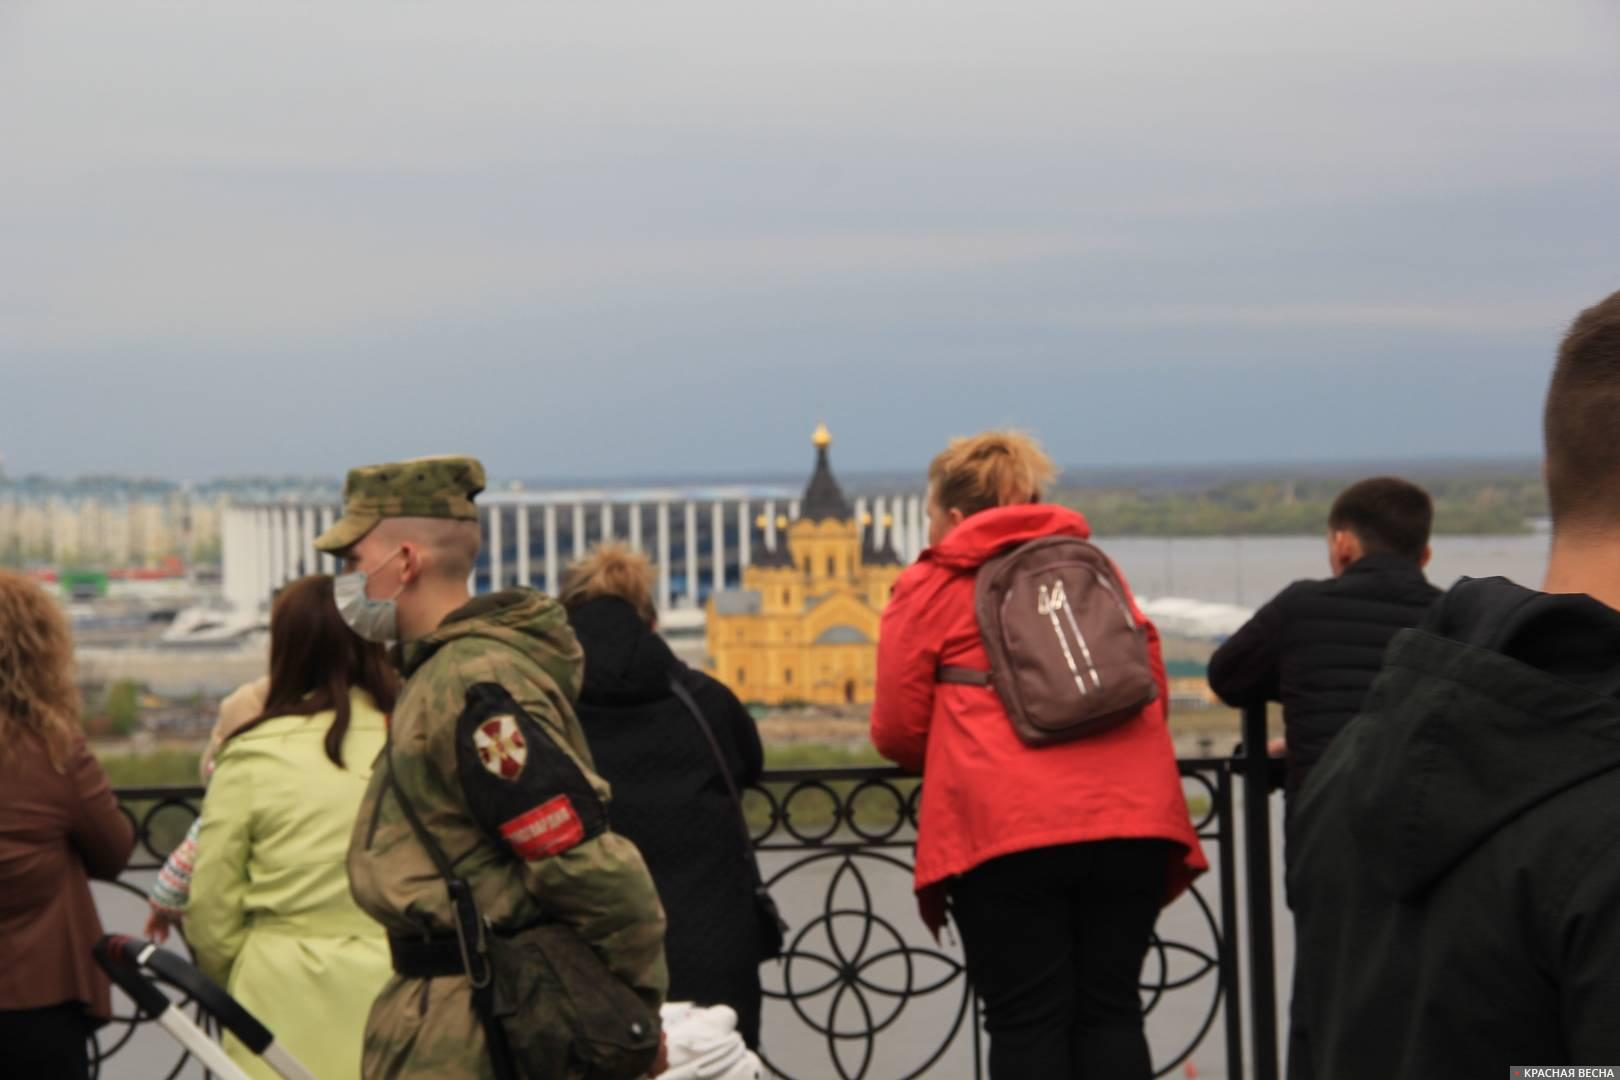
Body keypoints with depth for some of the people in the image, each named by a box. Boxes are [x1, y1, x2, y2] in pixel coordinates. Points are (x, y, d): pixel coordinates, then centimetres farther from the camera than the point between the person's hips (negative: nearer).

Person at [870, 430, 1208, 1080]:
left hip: (1005, 831, -4)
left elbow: (897, 732, 7)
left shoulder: (931, 586, 8)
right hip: (1130, 818, 4)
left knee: (1026, 1022, 0)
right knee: (1110, 1011, 8)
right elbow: (1152, 687, 21)